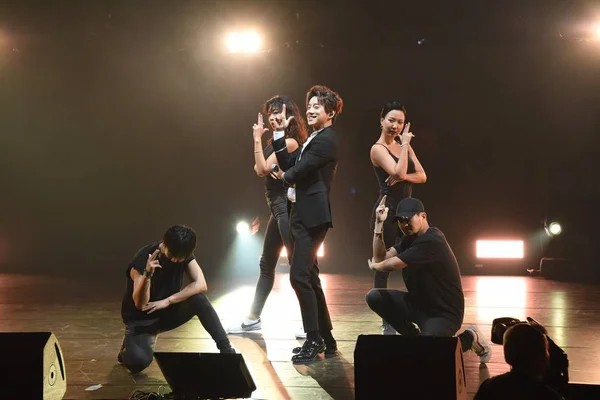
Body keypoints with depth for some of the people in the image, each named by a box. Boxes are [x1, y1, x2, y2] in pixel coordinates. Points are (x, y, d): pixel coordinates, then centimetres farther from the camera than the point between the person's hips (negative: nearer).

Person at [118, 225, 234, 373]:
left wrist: (167, 301, -28)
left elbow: (200, 285, -21)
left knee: (198, 298, -26)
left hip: (167, 311, 4)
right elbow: (140, 304, -29)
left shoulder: (184, 255, -11)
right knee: (138, 361, -31)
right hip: (141, 318, -4)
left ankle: (226, 349, -20)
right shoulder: (143, 258, -26)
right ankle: (130, 346, 6)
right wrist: (147, 274, -46)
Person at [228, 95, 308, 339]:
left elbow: (263, 169, -17)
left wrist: (257, 140, -13)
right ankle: (253, 319, 24)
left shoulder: (289, 142, -13)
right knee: (266, 264, 15)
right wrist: (260, 139, 8)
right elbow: (259, 169, 14)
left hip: (287, 207, -10)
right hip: (278, 208, 10)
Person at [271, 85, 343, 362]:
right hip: (303, 215, 11)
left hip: (312, 217, -11)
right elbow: (288, 164, 14)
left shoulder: (327, 139, -12)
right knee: (308, 278, 13)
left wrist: (285, 176, 3)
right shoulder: (314, 139, 19)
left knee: (299, 276, -14)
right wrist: (280, 133, 8)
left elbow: (300, 170, -19)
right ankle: (325, 339, 21)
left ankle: (314, 341, -8)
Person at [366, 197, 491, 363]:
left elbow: (392, 264, -23)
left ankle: (469, 338, -1)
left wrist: (375, 266, 0)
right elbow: (380, 258, 1)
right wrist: (379, 224, -6)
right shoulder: (410, 238, 8)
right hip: (418, 303, 9)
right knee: (374, 297, -5)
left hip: (444, 312, -9)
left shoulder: (431, 241, -24)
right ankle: (414, 336, 13)